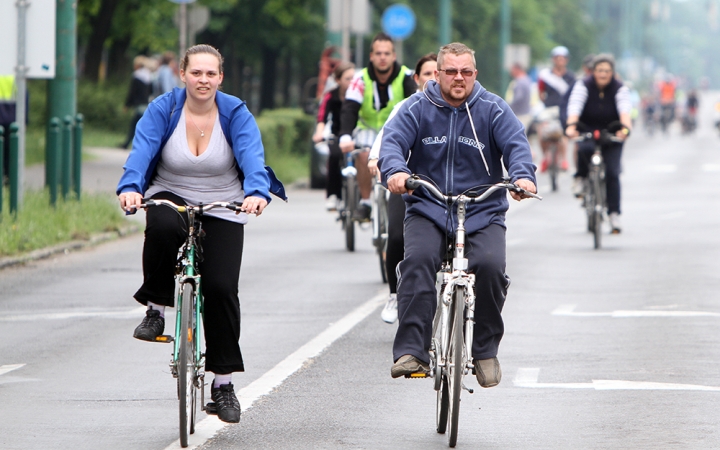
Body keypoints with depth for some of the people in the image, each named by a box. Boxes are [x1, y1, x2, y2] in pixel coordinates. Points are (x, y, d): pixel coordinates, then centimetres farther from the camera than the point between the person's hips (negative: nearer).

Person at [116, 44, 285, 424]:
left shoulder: (235, 114, -8)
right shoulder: (163, 109, -8)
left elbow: (252, 157, -22)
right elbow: (141, 151, -22)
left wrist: (257, 192, -44)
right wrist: (130, 187, -42)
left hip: (222, 211, 0)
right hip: (171, 198, 0)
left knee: (221, 288, -13)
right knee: (162, 228, -37)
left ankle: (223, 382, 1)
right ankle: (156, 308, -13)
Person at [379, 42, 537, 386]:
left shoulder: (492, 110, 4)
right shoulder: (417, 107, 4)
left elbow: (516, 145, -7)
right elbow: (393, 139, -10)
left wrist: (522, 175, -30)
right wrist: (395, 170, -34)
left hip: (482, 213, 0)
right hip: (427, 209, 0)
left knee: (489, 266, -26)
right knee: (418, 260, -29)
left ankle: (485, 351, -6)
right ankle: (411, 351, -30)